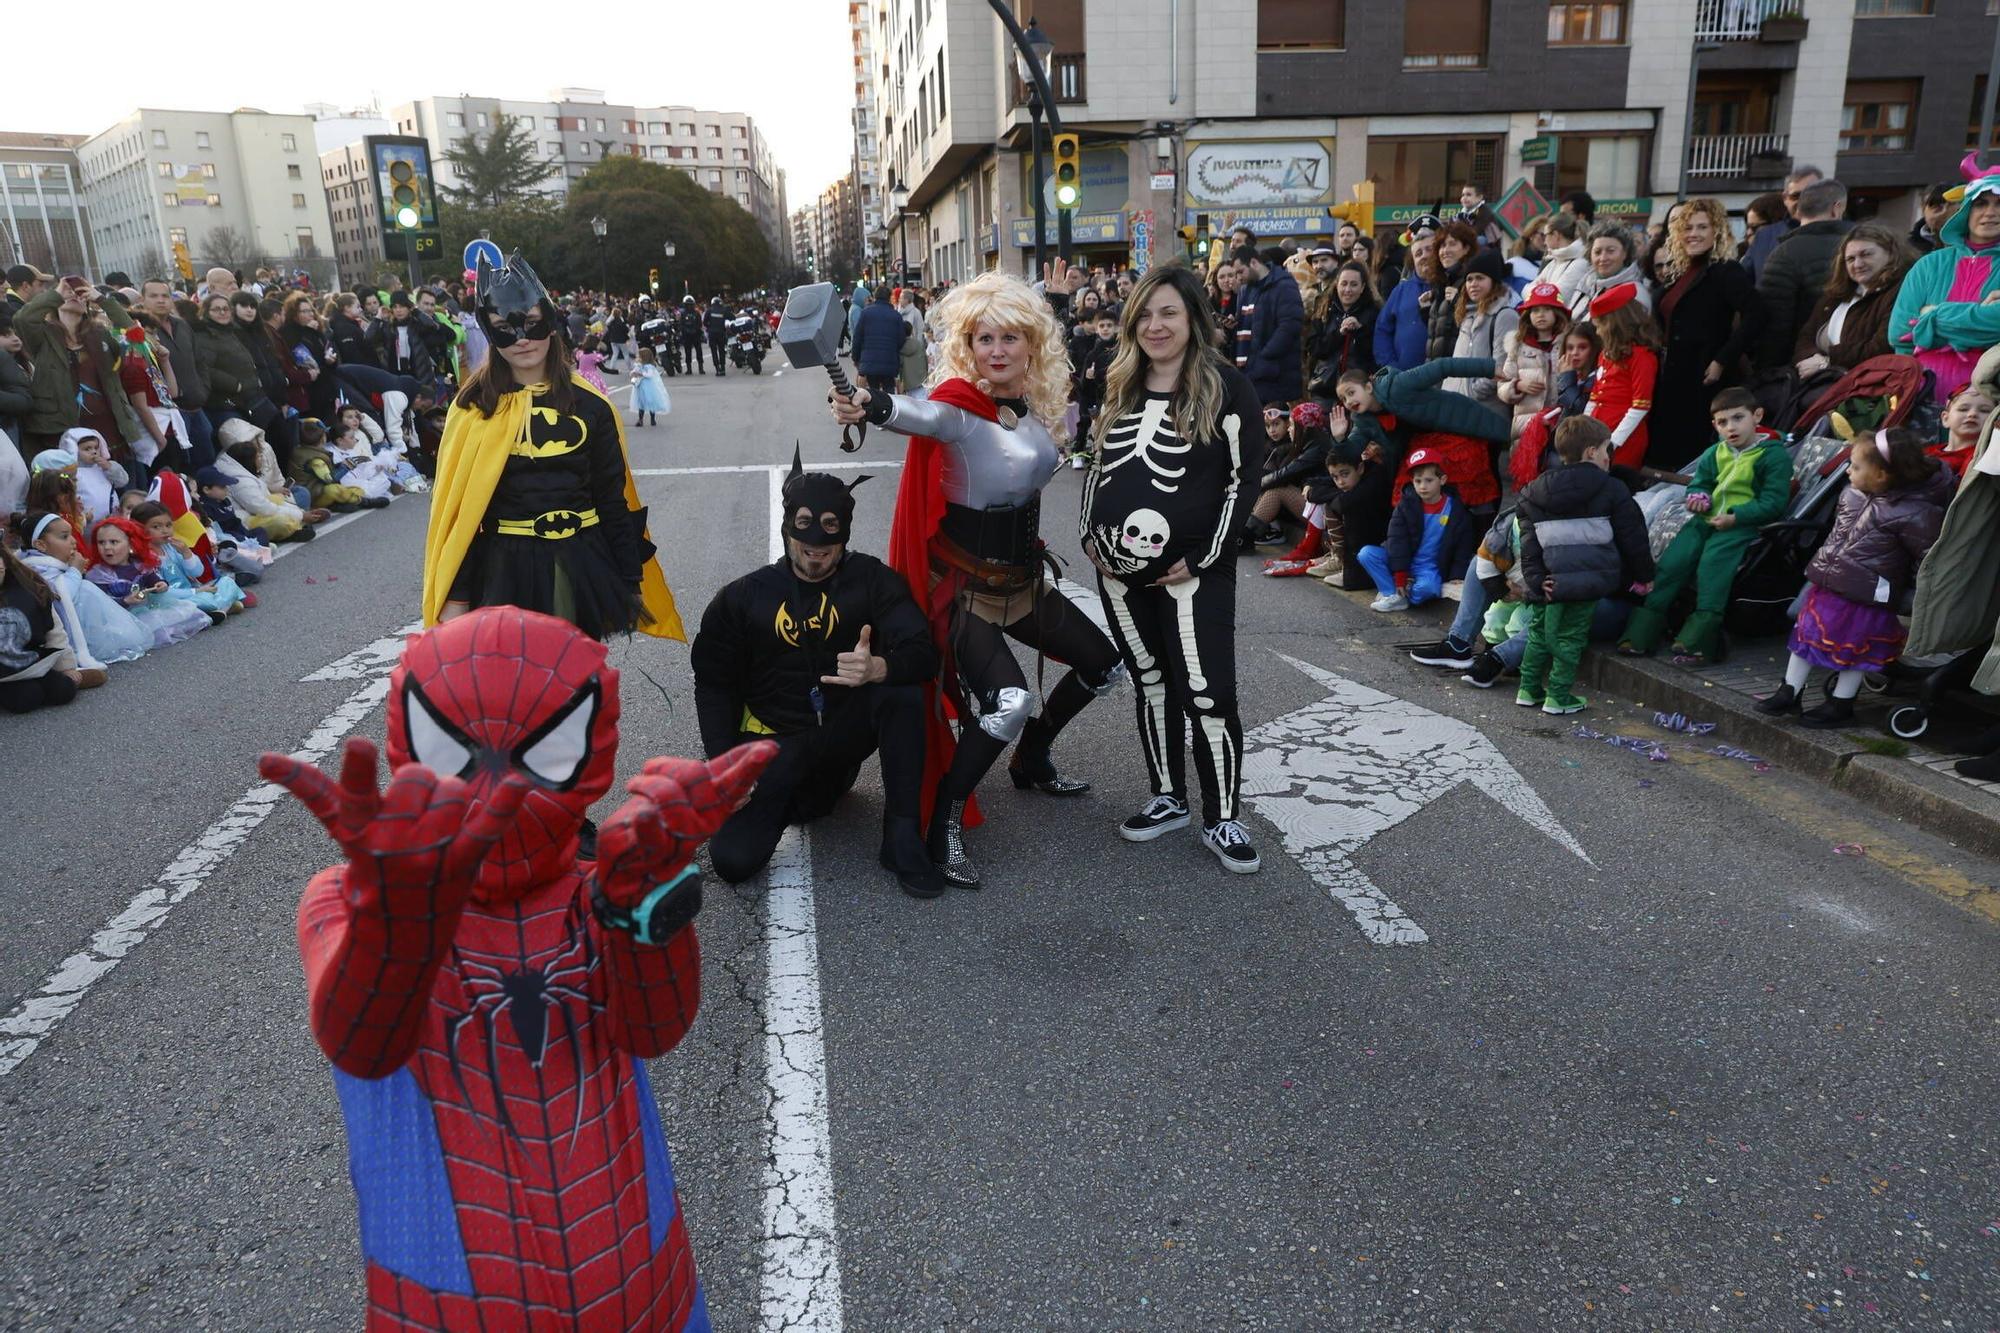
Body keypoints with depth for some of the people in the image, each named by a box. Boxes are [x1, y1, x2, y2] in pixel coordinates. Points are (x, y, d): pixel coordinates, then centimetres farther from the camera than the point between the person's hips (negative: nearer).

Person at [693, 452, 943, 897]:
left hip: (844, 731, 0)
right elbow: (714, 684, 5)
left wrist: (878, 668, -41)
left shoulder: (871, 580, -6)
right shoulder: (745, 597, -1)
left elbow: (924, 655, -17)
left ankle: (902, 838, -20)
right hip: (774, 744, 1)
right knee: (733, 859, -19)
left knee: (903, 690, -30)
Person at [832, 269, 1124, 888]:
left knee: (1101, 664, 18)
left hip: (1022, 575, 8)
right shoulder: (961, 407, -19)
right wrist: (871, 406, -64)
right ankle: (943, 827, -9)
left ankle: (1031, 759, 40)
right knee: (1008, 705, -29)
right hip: (967, 584, -8)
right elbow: (924, 414, -42)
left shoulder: (1034, 404, 2)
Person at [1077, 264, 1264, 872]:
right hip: (1119, 569, 6)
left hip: (1191, 570, -5)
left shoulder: (1226, 388, -6)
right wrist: (1091, 535, 7)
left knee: (1207, 692, -7)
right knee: (1149, 682, 14)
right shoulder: (1118, 388, 12)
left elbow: (1245, 477, -9)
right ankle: (1168, 798, 27)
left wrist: (1204, 556, -13)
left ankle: (1222, 819, 8)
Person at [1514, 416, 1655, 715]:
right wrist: (1644, 575, 13)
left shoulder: (1534, 493, 9)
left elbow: (1529, 544, 3)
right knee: (1569, 636, 3)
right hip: (1587, 577, -3)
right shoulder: (1611, 490, -1)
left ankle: (1529, 689, 22)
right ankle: (1559, 696, 5)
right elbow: (1633, 536, 3)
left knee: (1539, 632, 16)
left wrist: (1536, 579, 0)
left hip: (1548, 583, 4)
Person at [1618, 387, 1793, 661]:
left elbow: (1773, 503, -10)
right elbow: (1698, 483, 27)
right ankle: (1642, 630, -13)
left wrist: (1735, 517, -21)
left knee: (1712, 561, -31)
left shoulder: (1774, 455, -3)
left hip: (1742, 525, -6)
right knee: (1672, 560, -12)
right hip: (1707, 520, 6)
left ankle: (1699, 635, -33)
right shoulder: (1713, 454, 16)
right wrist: (1697, 497, 1)